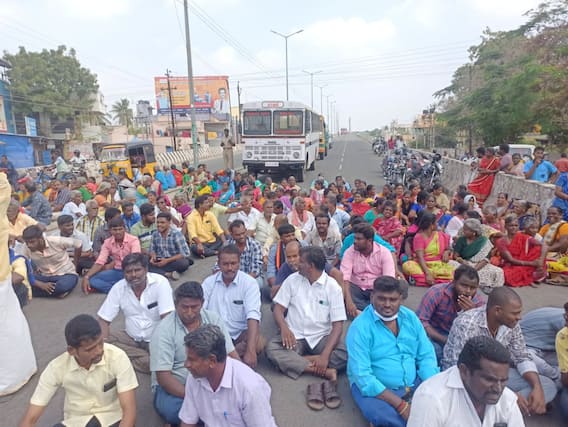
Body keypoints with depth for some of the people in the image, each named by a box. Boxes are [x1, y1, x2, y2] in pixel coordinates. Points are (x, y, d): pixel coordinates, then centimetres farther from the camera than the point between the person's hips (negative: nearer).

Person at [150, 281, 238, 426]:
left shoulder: (214, 319, -5)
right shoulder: (164, 330, -16)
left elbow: (231, 355, -4)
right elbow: (163, 376, -19)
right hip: (174, 386, -3)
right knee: (171, 410, -36)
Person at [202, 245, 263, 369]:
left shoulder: (249, 283, -9)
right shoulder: (209, 282, 1)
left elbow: (253, 316, -20)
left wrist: (250, 350, -33)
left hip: (240, 334, -1)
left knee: (259, 343, -31)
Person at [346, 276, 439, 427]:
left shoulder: (410, 317, 0)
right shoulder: (360, 327, -18)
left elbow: (426, 356, 1)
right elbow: (362, 376, -23)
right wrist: (400, 405, -26)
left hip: (413, 384, 5)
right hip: (374, 387, -4)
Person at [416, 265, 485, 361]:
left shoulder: (479, 303, -7)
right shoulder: (436, 292, -20)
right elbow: (420, 321, -22)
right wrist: (445, 341, -30)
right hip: (433, 335, -4)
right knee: (435, 350, -35)